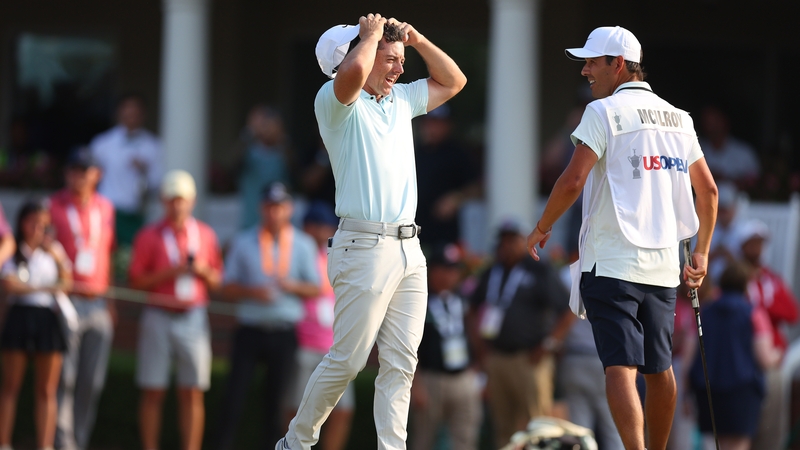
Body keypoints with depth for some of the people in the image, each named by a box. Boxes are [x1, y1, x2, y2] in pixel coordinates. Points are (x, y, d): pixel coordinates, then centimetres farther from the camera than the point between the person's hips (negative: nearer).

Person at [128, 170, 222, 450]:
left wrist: (204, 272, -7)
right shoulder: (148, 237, 4)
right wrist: (169, 273, -12)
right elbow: (136, 280, -1)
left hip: (193, 319, 2)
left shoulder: (205, 235, 12)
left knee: (192, 393, -1)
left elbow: (216, 283, 14)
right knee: (153, 392, -2)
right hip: (159, 319, -2)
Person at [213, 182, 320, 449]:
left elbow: (316, 289, 8)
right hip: (250, 330, 0)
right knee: (235, 395, -8)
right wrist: (252, 292, -14)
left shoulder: (302, 245, 8)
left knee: (277, 399, 2)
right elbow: (228, 288, 6)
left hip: (285, 334, 0)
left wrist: (291, 286, -12)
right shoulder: (244, 243, 7)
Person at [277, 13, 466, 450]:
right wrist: (372, 34, -8)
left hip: (409, 250, 7)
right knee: (347, 360, -6)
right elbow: (352, 73, -27)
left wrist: (415, 37, 17)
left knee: (401, 363, 2)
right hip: (365, 246, -7)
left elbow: (453, 81, 30)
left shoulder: (402, 100, 19)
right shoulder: (335, 102, -4)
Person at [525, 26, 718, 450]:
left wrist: (541, 228, 0)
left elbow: (573, 180, -15)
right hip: (663, 266, 6)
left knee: (620, 367, -13)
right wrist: (702, 253, 29)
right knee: (659, 369, 15)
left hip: (612, 264, -6)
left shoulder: (604, 112, -6)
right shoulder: (678, 118, 14)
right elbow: (708, 189, 19)